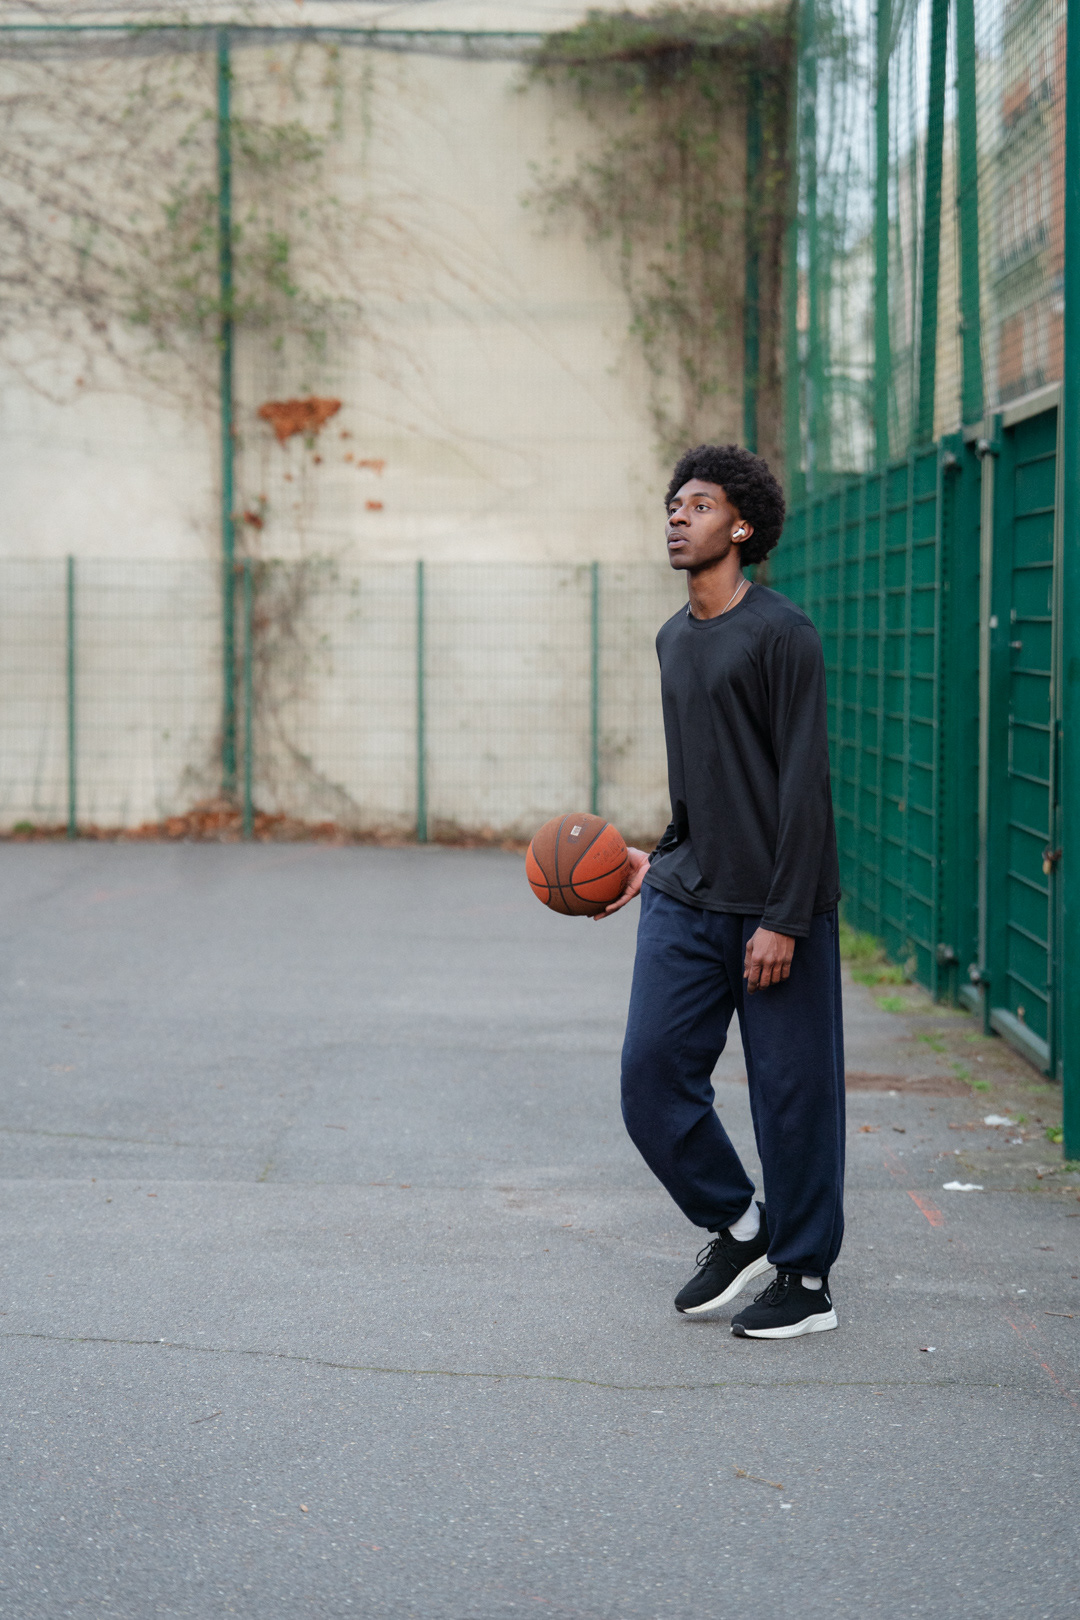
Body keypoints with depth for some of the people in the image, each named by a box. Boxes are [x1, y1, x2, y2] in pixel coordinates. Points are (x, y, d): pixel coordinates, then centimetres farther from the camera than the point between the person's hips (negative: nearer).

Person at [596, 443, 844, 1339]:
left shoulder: (782, 633, -10)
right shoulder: (674, 638, 14)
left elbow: (802, 784, -13)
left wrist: (783, 918, -17)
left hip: (774, 905, -7)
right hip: (685, 901, 7)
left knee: (792, 1092, 1)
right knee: (653, 1075, 1)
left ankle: (806, 1279, 14)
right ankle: (738, 1228, 21)